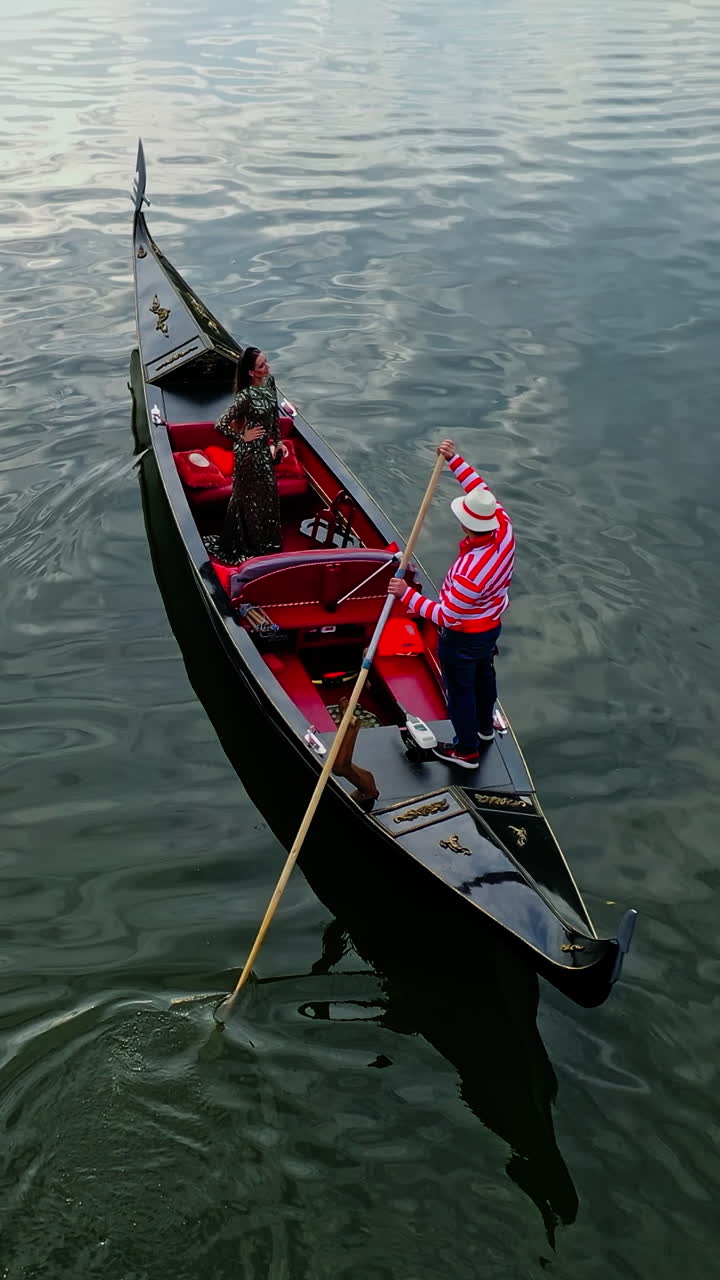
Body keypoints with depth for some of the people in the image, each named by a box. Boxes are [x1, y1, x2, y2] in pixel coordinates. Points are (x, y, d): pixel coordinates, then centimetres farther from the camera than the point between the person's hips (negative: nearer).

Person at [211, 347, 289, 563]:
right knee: (252, 497, 8)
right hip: (249, 452, -8)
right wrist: (243, 437, -15)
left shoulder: (269, 381, -5)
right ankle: (252, 545, 26)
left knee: (267, 494, 21)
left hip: (265, 449, 8)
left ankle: (266, 541, 39)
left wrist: (277, 441, 11)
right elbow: (221, 424, -26)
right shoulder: (246, 396, -28)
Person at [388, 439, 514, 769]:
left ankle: (467, 751, 38)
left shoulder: (469, 573, -43)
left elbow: (445, 616, -31)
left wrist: (407, 594, -26)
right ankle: (484, 727, 57)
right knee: (484, 674, 31)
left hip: (462, 639, -8)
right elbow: (483, 490, -6)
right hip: (491, 627, 8)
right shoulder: (504, 531, -23)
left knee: (460, 690, 16)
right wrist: (455, 460, -7)